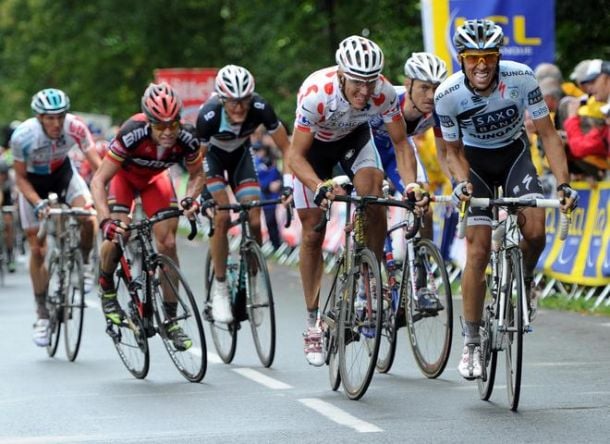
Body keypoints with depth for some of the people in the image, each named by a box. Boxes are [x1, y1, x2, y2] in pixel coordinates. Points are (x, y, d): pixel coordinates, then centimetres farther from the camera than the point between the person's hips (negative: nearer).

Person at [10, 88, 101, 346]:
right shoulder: (23, 136, -31)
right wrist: (38, 204, -31)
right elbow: (20, 177, -18)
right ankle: (42, 314, 11)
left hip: (63, 173, 1)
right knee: (38, 249, -2)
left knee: (88, 219, -27)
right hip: (33, 182, -1)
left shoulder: (74, 128, -30)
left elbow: (98, 164, -30)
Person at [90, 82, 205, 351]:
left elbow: (197, 175, -10)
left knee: (168, 244, -10)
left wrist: (191, 198, -31)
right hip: (124, 175, -2)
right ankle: (106, 289, 5)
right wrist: (106, 219, -50)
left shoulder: (187, 137, -31)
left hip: (155, 178, 2)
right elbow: (98, 180, -37)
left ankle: (171, 320, 0)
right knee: (117, 234, -24)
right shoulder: (131, 134, -40)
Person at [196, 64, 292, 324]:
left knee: (255, 221, -11)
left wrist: (288, 184, -33)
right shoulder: (209, 116, -36)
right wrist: (199, 195, -36)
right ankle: (220, 289, -7)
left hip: (240, 154, 2)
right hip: (213, 155, -2)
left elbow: (286, 148, -22)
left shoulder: (260, 109, -32)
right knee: (222, 218, -20)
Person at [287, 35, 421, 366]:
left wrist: (411, 184, -35)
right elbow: (296, 155, -33)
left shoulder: (384, 93, -32)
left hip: (354, 139, 2)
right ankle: (313, 322, 9)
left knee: (373, 199, -25)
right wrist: (320, 187, -50)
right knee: (312, 233, -2)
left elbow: (400, 143, -19)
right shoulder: (316, 93, -40)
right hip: (314, 144, -2)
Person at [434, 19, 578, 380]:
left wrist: (563, 183, -27)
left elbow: (548, 134, -17)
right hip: (475, 161, 0)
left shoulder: (522, 78, -26)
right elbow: (454, 151, -9)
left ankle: (525, 280, 10)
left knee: (535, 231, -24)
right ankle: (472, 343, -3)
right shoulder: (448, 94, -24)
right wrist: (462, 183, -28)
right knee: (478, 251, -12)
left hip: (514, 154, 1)